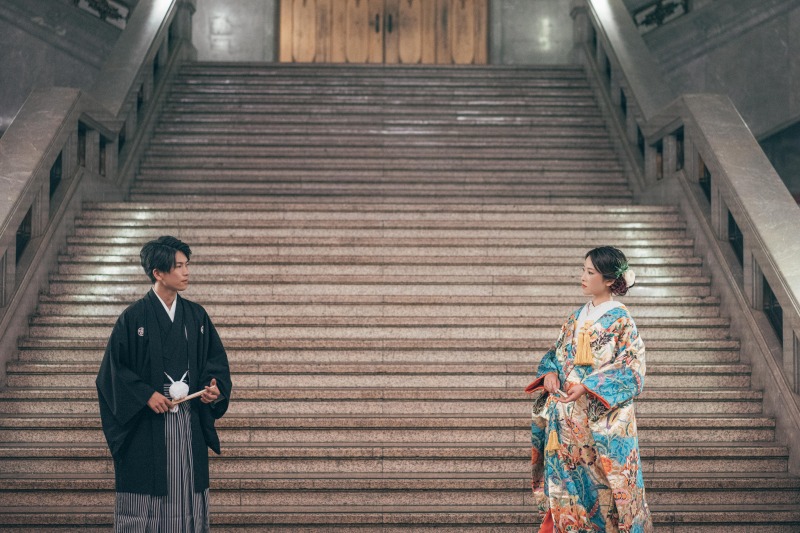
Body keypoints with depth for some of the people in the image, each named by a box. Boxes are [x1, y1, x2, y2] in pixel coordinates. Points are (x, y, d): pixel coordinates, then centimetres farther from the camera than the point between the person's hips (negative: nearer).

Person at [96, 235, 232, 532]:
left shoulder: (196, 316, 7)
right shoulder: (134, 318, -5)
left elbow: (216, 360, 12)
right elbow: (113, 369, -5)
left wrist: (216, 389, -7)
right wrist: (146, 395, -14)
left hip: (189, 425, 4)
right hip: (147, 427, -4)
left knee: (188, 496, 6)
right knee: (146, 503, 0)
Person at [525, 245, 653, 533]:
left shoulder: (621, 320, -8)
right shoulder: (577, 317, 11)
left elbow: (631, 370, -13)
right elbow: (557, 353, 17)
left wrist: (588, 387, -22)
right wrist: (551, 371, -7)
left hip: (602, 420, -6)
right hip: (568, 416, 6)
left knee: (599, 484, -1)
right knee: (565, 477, 8)